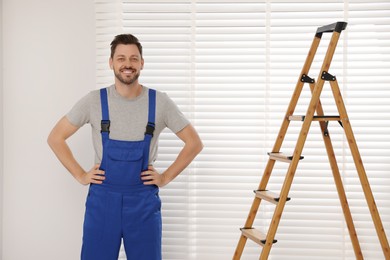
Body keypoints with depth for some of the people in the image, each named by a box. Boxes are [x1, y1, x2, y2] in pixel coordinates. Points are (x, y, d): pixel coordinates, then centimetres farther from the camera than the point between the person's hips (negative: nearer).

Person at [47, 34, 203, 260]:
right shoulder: (94, 101, -3)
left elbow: (194, 143, 5)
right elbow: (55, 138, 6)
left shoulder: (160, 102, -3)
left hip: (143, 201, 0)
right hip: (102, 200, 0)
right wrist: (80, 175, 0)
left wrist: (166, 177, -1)